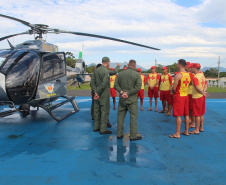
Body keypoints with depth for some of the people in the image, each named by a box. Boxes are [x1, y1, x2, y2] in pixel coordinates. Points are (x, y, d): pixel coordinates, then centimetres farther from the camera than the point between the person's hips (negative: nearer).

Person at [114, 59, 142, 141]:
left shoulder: (120, 73, 5)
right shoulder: (136, 74, -5)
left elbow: (116, 85, 0)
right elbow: (138, 87, -13)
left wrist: (121, 92, -9)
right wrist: (128, 93, -12)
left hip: (122, 98, 4)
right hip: (132, 99, -3)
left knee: (120, 116, 12)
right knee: (133, 116, 3)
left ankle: (119, 134, 19)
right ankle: (133, 135, 5)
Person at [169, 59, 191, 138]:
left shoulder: (178, 75, -17)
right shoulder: (188, 75, 7)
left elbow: (174, 88, -15)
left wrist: (174, 93, 3)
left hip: (179, 96, -8)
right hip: (186, 96, 8)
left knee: (178, 115, -4)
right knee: (186, 115, 13)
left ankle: (177, 133, 0)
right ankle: (186, 131, 23)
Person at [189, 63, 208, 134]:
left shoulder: (195, 77, -18)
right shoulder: (202, 75, 9)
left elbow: (197, 88, -26)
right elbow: (205, 85, 12)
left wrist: (203, 93, -11)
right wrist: (204, 92, -3)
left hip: (197, 97, -9)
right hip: (202, 97, 9)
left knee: (197, 114, -2)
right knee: (201, 114, 17)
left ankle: (196, 130, 5)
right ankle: (201, 128, 27)